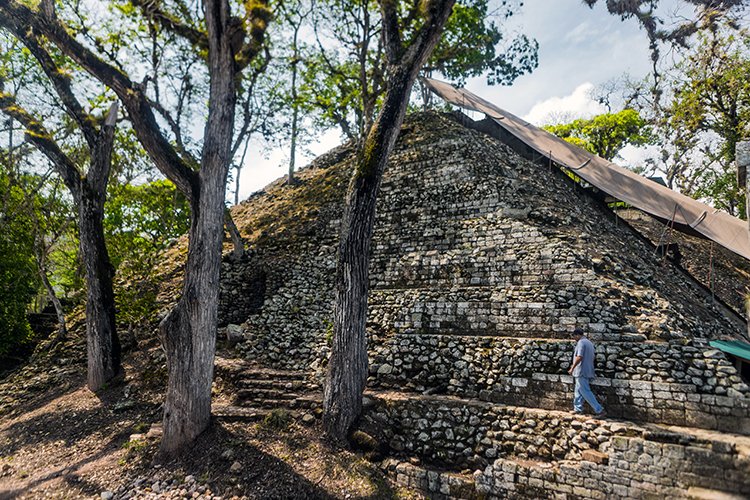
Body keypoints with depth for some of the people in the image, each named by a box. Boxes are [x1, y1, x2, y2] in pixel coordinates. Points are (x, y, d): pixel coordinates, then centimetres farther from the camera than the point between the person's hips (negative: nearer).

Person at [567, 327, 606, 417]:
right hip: (588, 371, 10)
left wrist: (572, 368, -15)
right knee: (578, 390, 16)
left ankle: (600, 410, -8)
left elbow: (579, 357, -23)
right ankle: (577, 409, 21)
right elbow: (593, 357, 23)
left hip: (582, 372, -10)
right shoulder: (589, 343, 16)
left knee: (586, 392, -7)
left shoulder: (581, 342, -14)